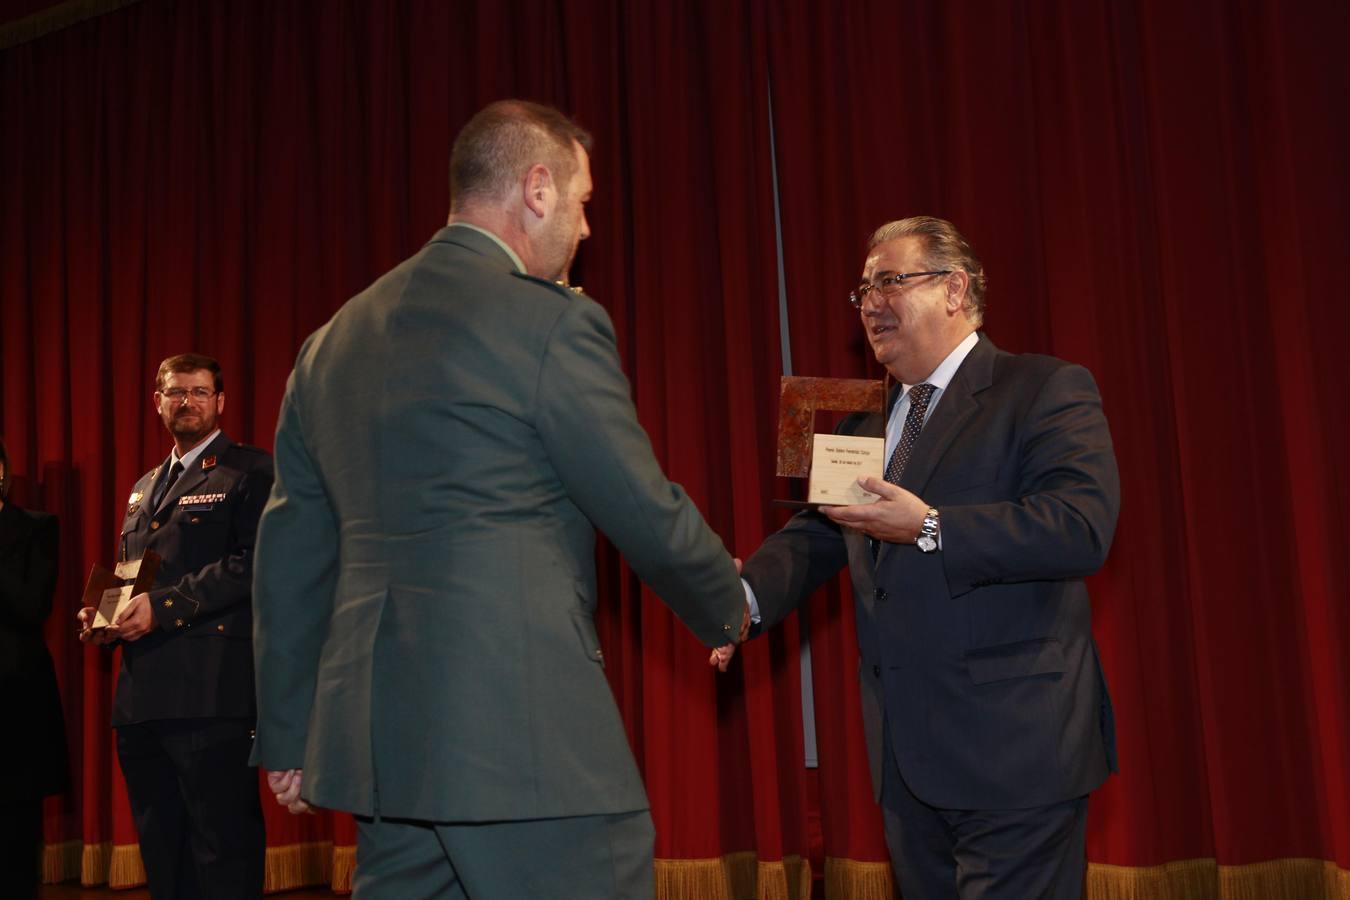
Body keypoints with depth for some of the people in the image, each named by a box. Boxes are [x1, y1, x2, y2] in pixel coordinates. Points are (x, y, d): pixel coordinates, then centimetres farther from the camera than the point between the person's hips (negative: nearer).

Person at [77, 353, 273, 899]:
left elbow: (254, 563, -14)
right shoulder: (144, 488, 23)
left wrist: (163, 606, -19)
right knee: (161, 854, 14)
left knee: (221, 854, -4)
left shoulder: (250, 471, -2)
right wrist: (104, 616, 6)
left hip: (210, 692, -8)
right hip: (142, 694, 8)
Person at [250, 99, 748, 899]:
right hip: (526, 735, -7)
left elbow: (291, 556, 14)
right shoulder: (552, 322, -10)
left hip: (378, 735, 8)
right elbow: (649, 516, -5)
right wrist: (731, 607, 15)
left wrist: (290, 736, 21)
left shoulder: (334, 339, 12)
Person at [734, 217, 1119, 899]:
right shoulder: (865, 423, 17)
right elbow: (815, 534, 8)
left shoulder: (1046, 390, -6)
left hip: (1013, 748, -7)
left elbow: (1082, 528, -20)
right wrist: (748, 596, -12)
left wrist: (930, 528, -25)